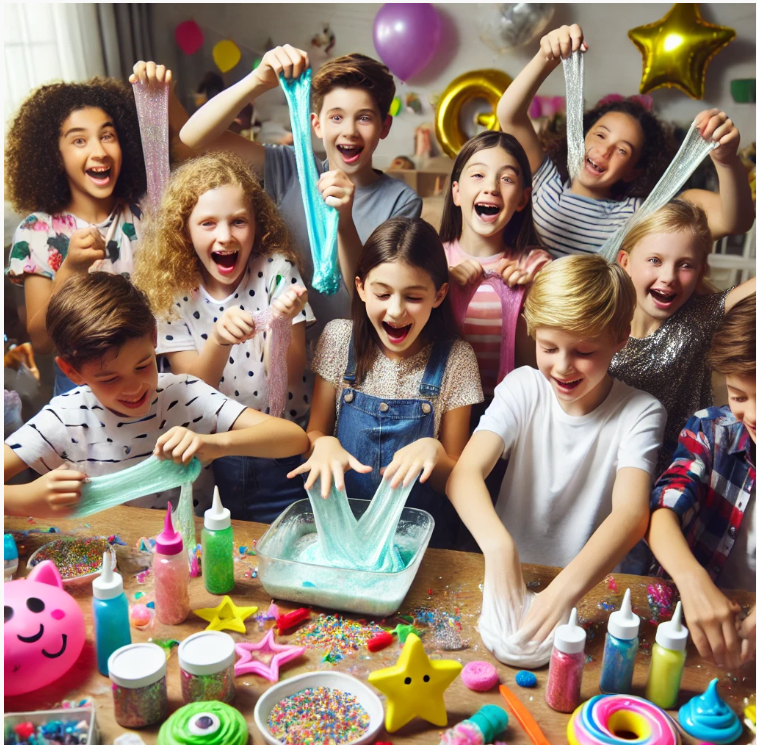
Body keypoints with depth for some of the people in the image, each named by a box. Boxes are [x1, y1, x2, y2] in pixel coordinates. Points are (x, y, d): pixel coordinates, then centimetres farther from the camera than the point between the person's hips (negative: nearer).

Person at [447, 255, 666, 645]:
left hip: (593, 584, -1)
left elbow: (631, 513, -23)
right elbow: (465, 473, -18)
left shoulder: (640, 413, -9)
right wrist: (498, 546, -37)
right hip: (510, 570, 2)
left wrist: (568, 586, -40)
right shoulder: (522, 389, -5)